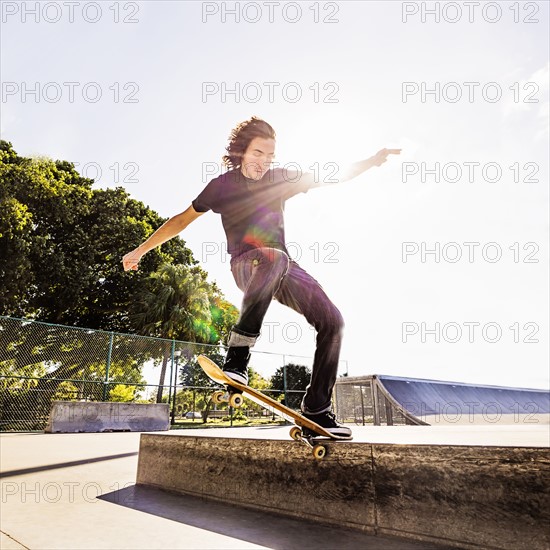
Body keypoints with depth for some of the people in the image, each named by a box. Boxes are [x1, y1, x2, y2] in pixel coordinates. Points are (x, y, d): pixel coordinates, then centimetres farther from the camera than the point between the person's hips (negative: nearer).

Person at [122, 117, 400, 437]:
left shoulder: (281, 179, 8)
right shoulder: (223, 185, 1)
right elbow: (182, 220, 7)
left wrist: (374, 161, 8)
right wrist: (142, 249, 9)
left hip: (283, 269, 5)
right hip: (246, 266, -4)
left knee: (331, 320, -13)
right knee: (274, 258, -42)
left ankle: (317, 411, -5)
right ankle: (237, 358, -39)